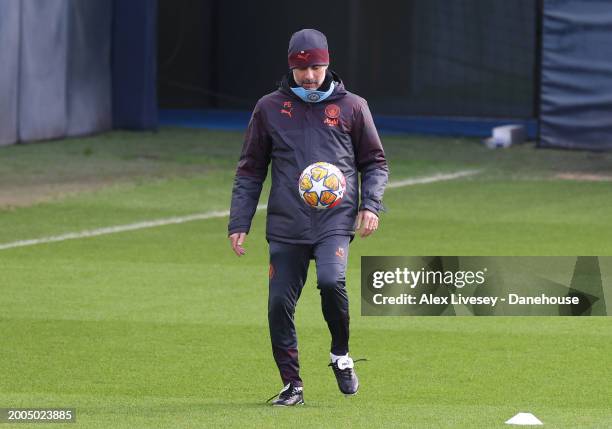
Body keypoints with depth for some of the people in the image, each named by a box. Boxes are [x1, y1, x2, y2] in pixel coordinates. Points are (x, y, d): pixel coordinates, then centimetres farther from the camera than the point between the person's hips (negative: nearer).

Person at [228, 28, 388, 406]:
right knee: (280, 304, -2)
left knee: (332, 281, -25)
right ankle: (292, 385, 11)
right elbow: (250, 170, 13)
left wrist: (371, 205, -3)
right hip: (286, 225, 2)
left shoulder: (352, 107, 7)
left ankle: (341, 354, 0)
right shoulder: (270, 108, 9)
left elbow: (375, 162, 13)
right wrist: (239, 223, 6)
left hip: (335, 220, -2)